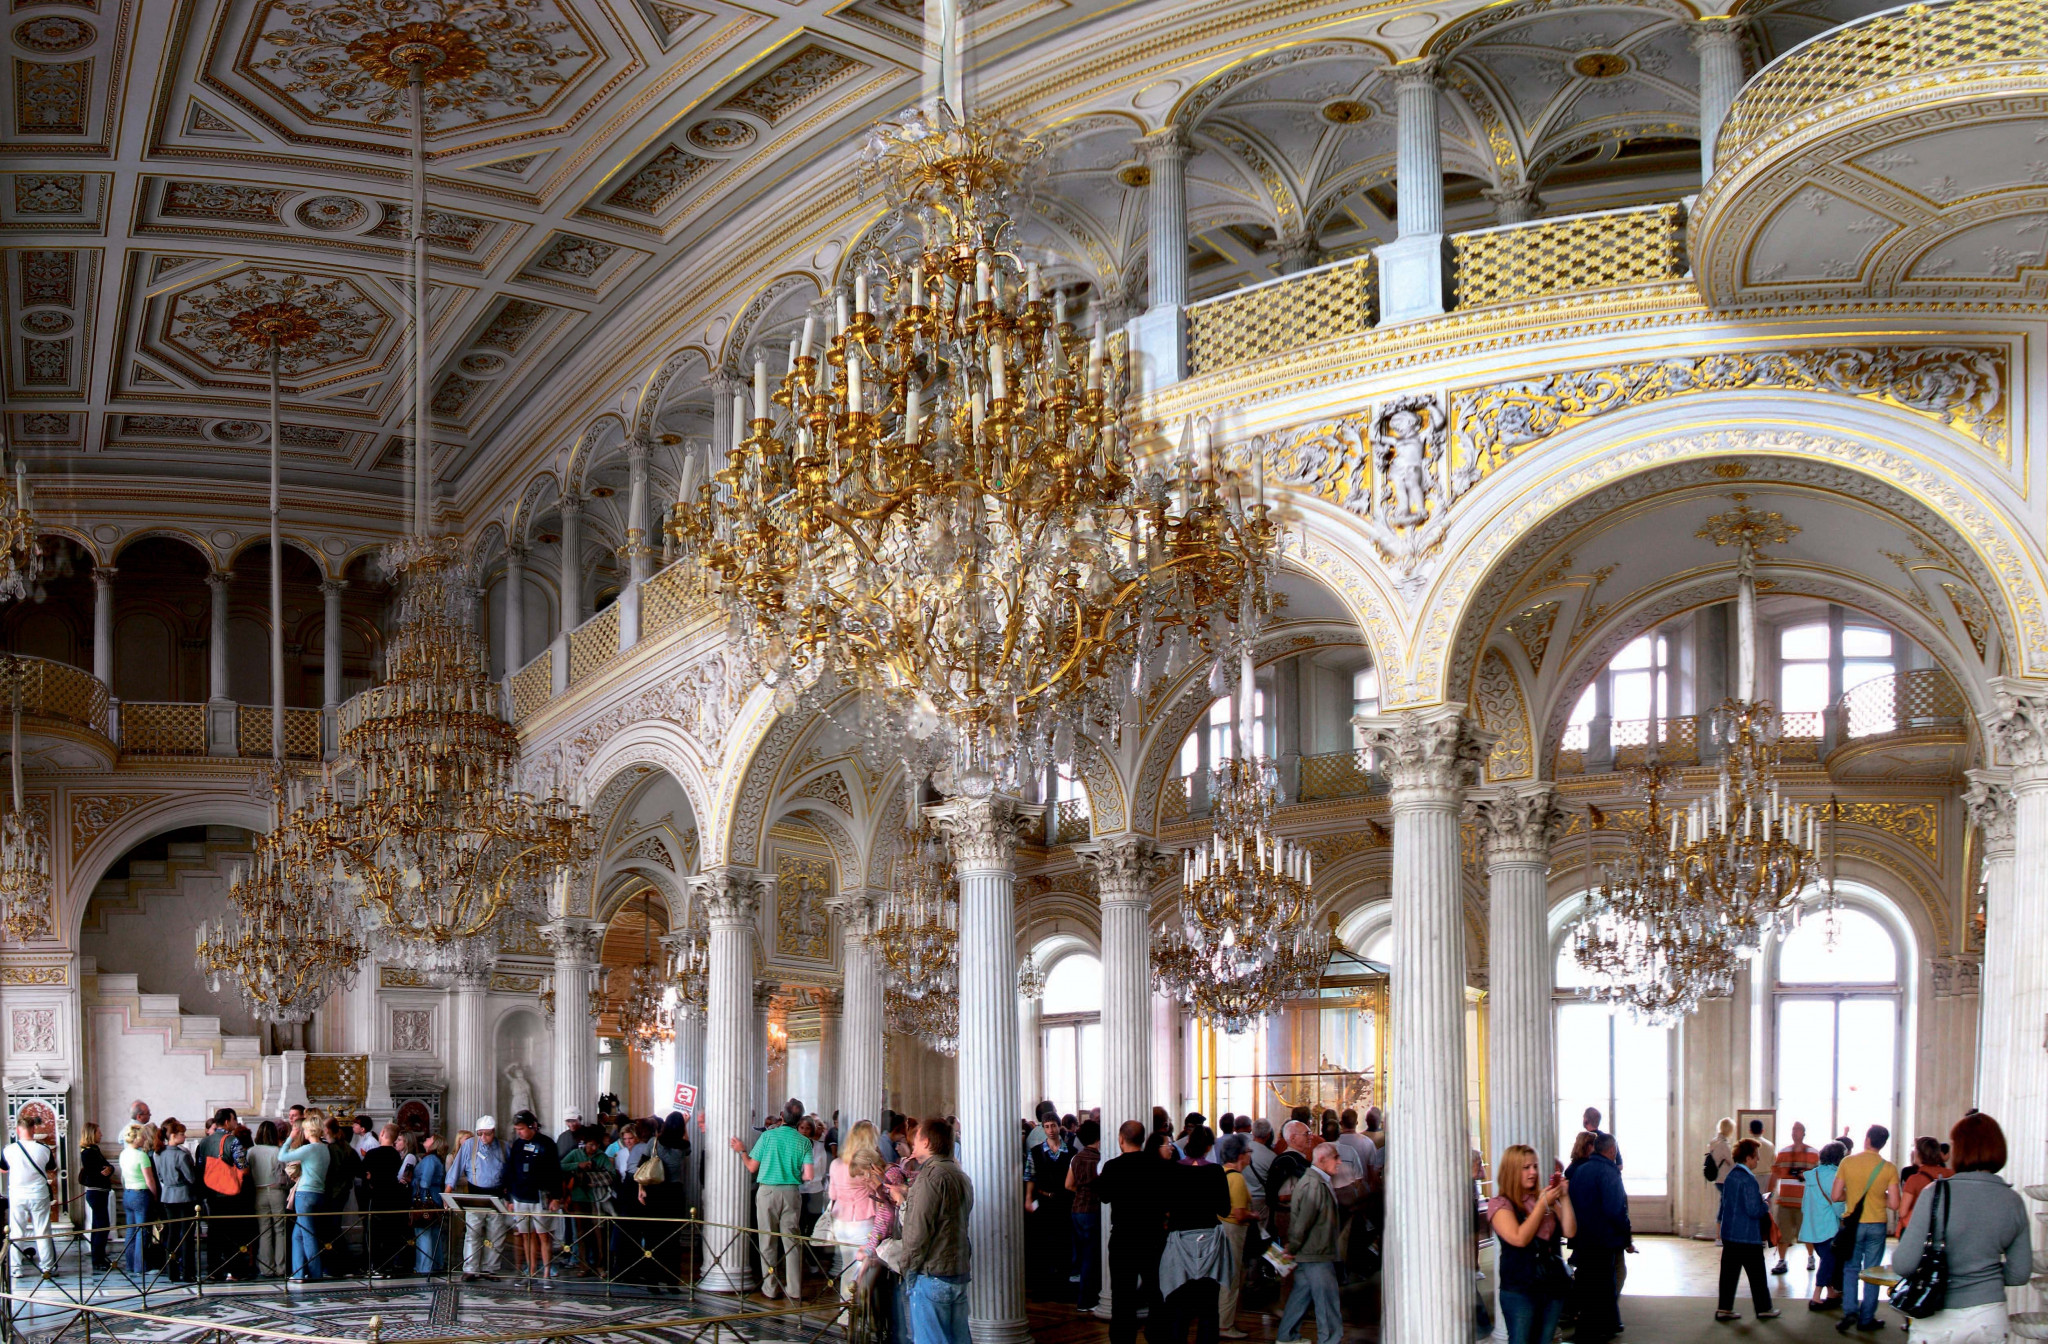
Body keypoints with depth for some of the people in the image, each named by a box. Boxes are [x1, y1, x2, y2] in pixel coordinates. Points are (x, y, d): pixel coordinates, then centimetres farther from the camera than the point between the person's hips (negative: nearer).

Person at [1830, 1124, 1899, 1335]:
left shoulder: (1848, 1163, -7)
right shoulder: (1889, 1168, -8)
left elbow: (1835, 1196, -5)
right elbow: (1894, 1204, -9)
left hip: (1853, 1223, 0)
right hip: (1877, 1225, 0)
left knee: (1851, 1269, 13)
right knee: (1872, 1272, 10)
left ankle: (1850, 1311, -2)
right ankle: (1866, 1319, 12)